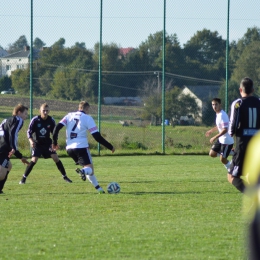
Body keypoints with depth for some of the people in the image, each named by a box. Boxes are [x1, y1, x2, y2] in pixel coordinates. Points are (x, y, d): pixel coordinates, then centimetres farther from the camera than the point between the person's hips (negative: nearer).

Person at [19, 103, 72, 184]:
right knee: (34, 160, -18)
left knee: (56, 158, -7)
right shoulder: (35, 120, -15)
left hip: (47, 143, 3)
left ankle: (65, 177, 5)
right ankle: (24, 178, -6)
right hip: (37, 143, -3)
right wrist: (31, 141, -26)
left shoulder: (51, 120, -7)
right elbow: (29, 132, -9)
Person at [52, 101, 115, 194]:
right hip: (81, 147, -6)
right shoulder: (87, 118, 1)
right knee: (89, 168, -8)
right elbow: (97, 137, -4)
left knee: (88, 168, 18)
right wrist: (110, 147, 4)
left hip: (69, 148, 6)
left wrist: (54, 142, 15)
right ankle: (83, 171, -43)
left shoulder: (70, 115, 14)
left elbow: (57, 128, 3)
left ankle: (98, 188, 15)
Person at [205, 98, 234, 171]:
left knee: (222, 159, -2)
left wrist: (215, 137, -27)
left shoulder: (223, 115, -24)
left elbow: (225, 130, -29)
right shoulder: (217, 114, 6)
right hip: (221, 139, 9)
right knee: (212, 154, 10)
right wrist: (211, 131, 21)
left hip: (227, 140, -9)